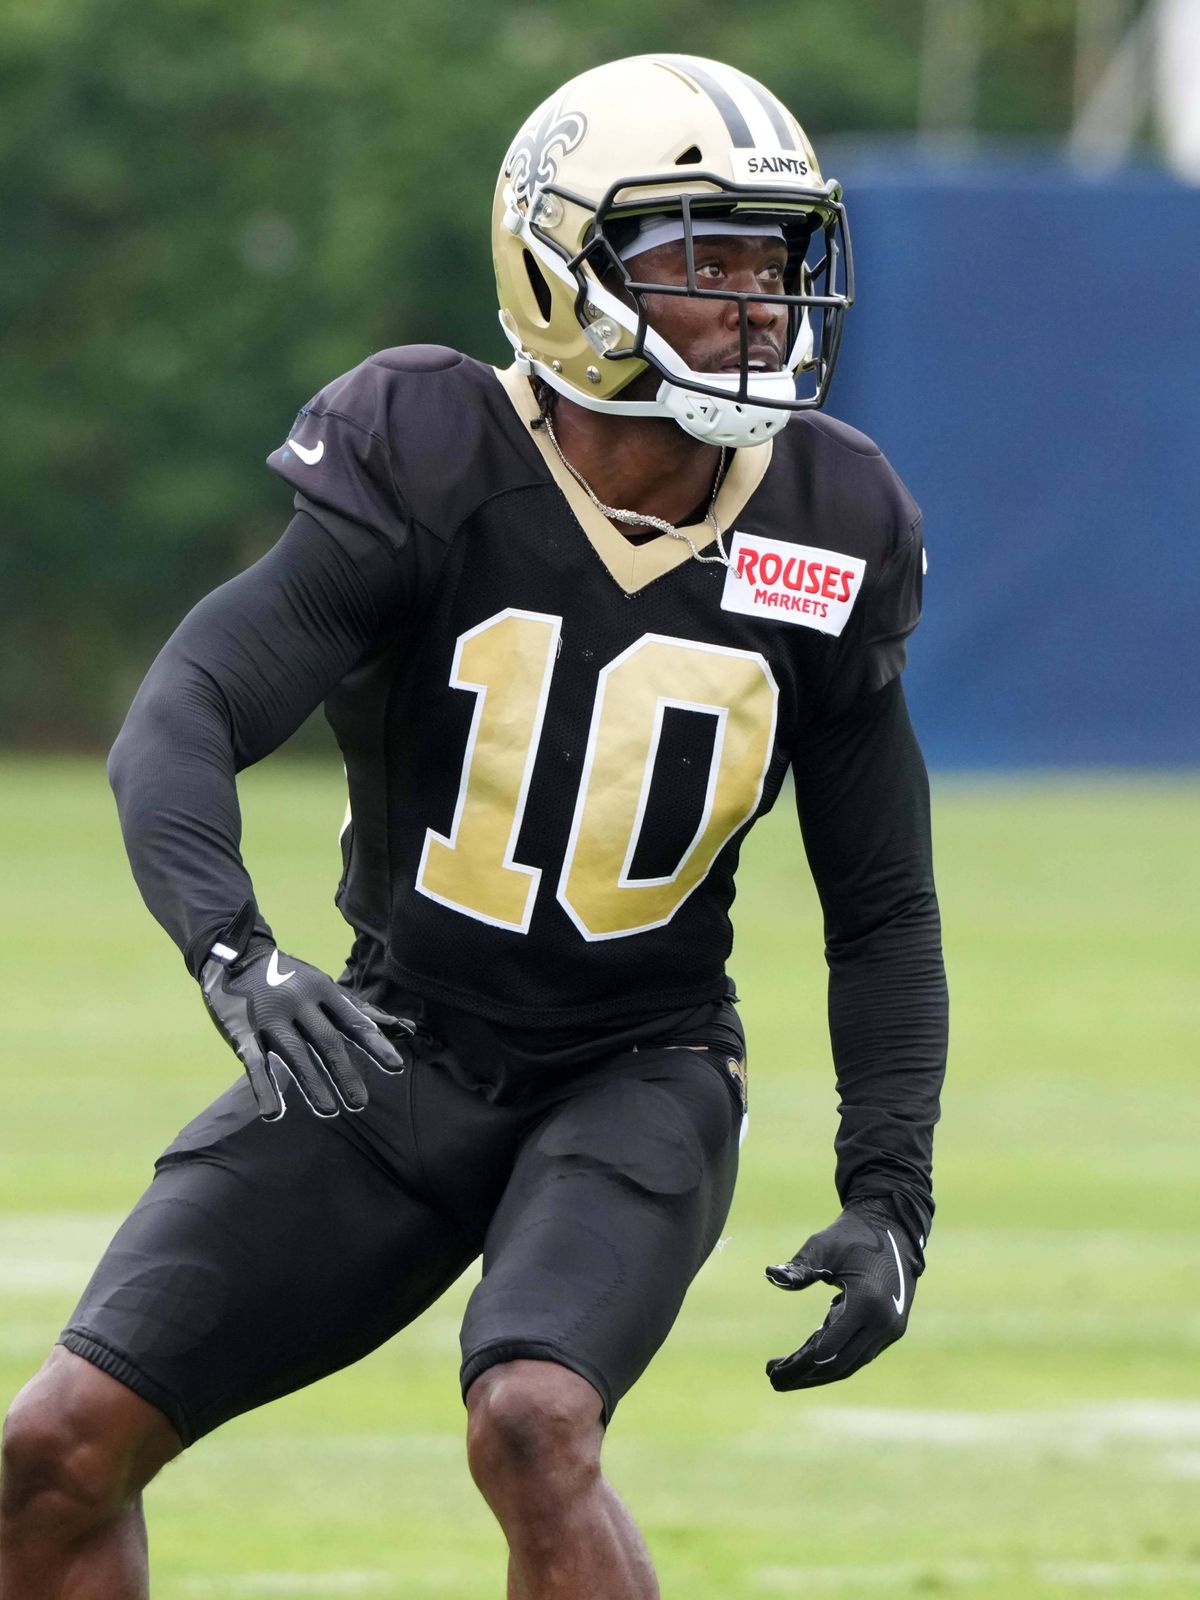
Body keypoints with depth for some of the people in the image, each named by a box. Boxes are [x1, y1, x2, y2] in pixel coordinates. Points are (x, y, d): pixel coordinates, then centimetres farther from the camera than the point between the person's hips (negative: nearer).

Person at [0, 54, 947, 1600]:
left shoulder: (824, 533, -5)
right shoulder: (431, 470, -13)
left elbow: (882, 908, 5)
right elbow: (178, 726, -22)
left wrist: (889, 1197, -4)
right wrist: (237, 957, -41)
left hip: (633, 1081, -1)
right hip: (390, 1054, 1)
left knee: (531, 1427, -30)